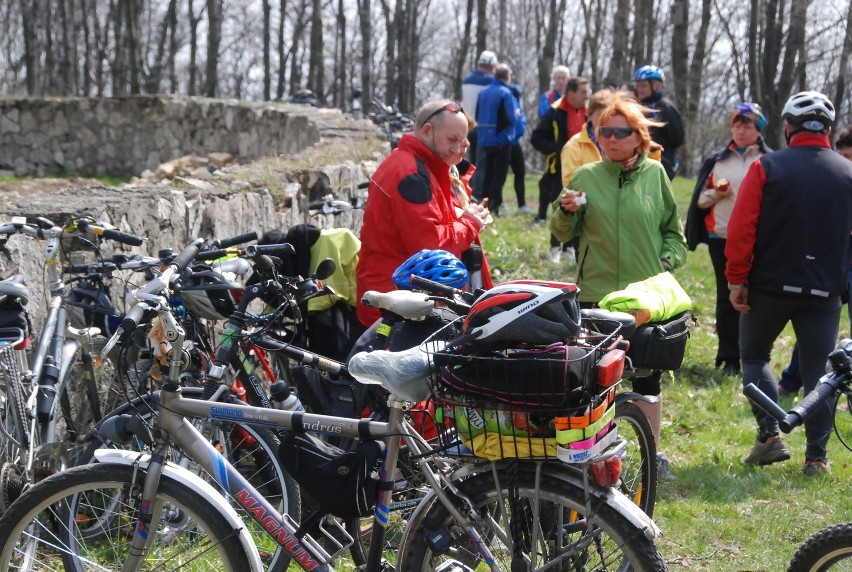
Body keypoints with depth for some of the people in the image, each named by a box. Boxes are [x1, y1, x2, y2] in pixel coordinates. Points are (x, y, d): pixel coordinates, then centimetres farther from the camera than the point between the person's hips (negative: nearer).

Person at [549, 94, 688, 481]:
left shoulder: (655, 174, 3)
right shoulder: (586, 176, 1)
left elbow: (672, 228, 12)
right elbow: (564, 233, 6)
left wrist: (670, 259, -3)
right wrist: (566, 212, -14)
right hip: (596, 292, -1)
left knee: (648, 376, 9)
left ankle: (653, 453, 21)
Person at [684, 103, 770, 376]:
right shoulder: (717, 160, 11)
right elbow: (700, 199, 13)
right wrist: (716, 194, -6)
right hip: (721, 237, 3)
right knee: (726, 297, 5)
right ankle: (729, 357, 10)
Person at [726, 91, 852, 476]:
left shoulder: (765, 168, -7)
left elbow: (741, 228, -11)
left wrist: (736, 279, -5)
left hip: (769, 285, -2)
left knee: (754, 355, 17)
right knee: (818, 371, 9)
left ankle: (770, 435, 4)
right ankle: (816, 457, 8)